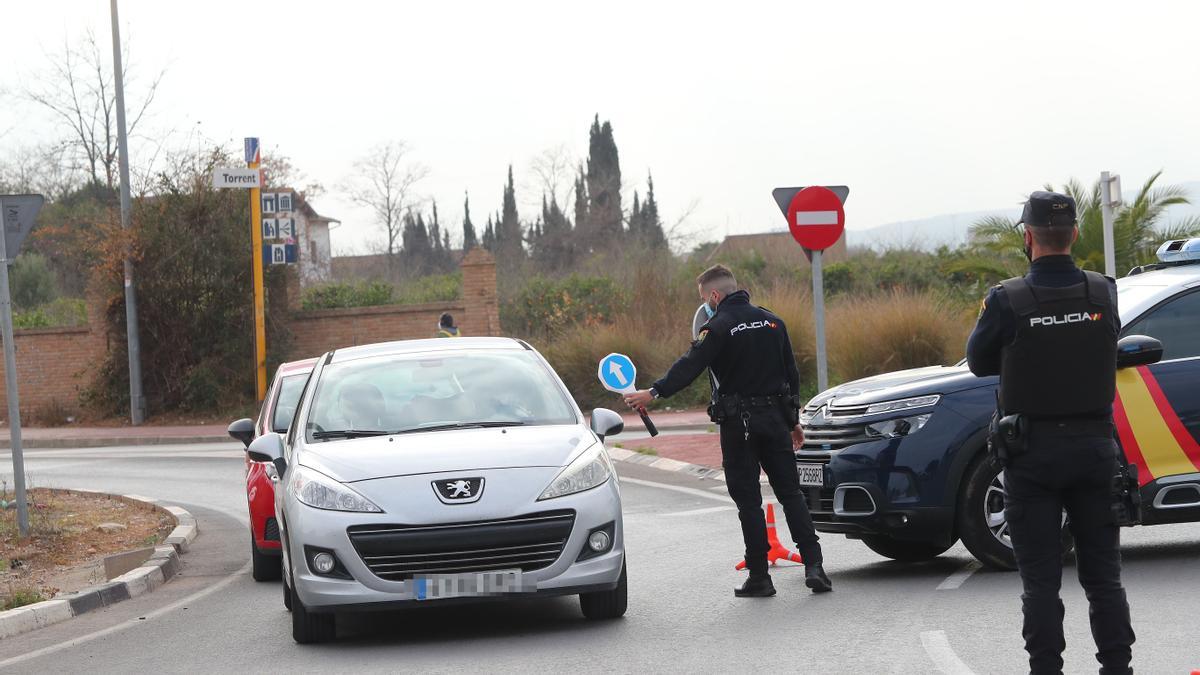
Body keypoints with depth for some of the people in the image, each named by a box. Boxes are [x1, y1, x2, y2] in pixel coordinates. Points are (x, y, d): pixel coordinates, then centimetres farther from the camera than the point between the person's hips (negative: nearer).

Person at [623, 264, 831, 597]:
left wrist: (654, 392, -26)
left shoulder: (719, 327, -9)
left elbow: (689, 366, -21)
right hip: (775, 418, 5)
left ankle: (759, 577, 1)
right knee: (790, 492, 7)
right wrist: (793, 420, 23)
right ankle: (813, 564, -4)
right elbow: (791, 373, 15)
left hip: (738, 423, -5)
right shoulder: (772, 321, 11)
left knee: (748, 500, 1)